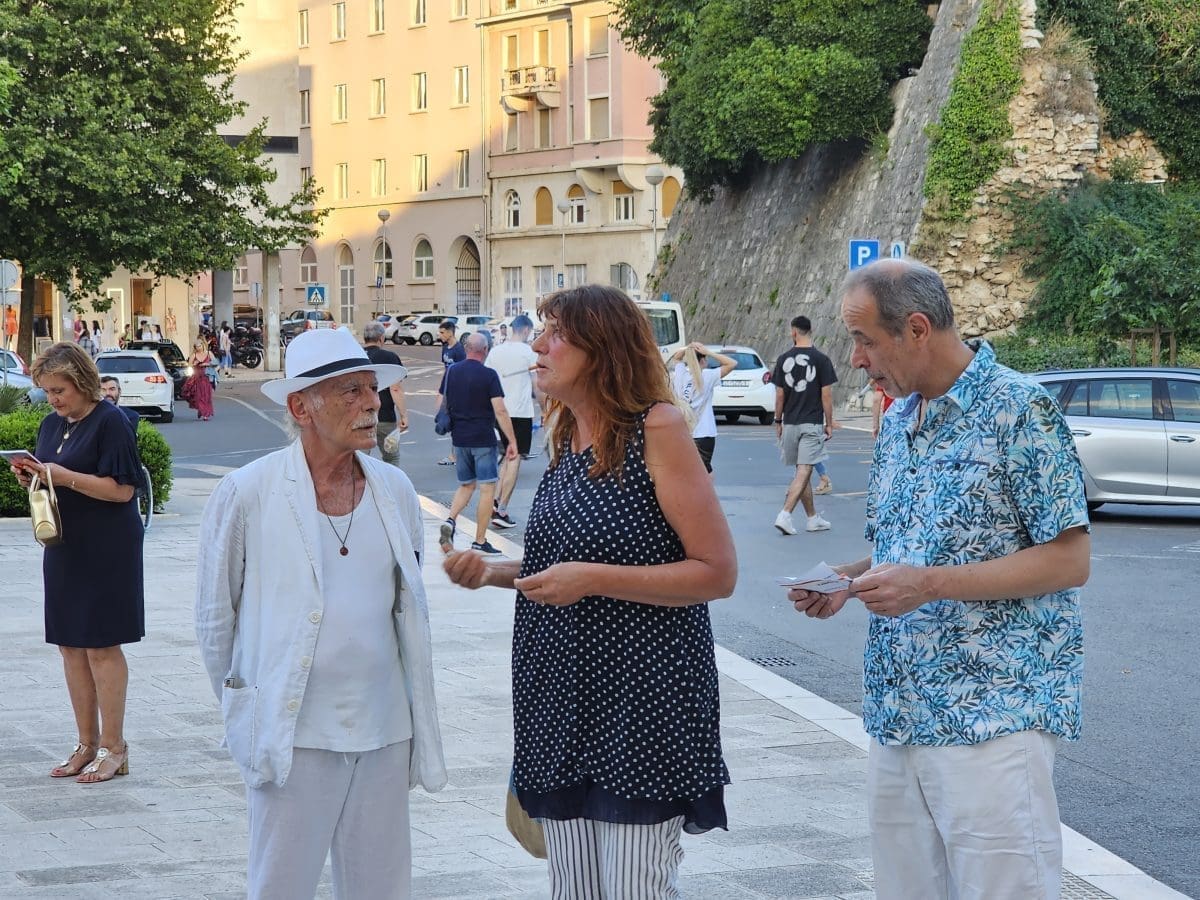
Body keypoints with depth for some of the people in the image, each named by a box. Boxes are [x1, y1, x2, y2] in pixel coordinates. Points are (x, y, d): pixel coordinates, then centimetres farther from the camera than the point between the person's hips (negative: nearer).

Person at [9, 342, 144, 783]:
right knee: (70, 646, 9)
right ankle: (87, 744, 18)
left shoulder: (110, 422, -12)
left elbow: (122, 489, -16)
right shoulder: (52, 425, 12)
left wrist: (64, 477, -21)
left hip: (106, 549, -8)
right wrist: (33, 478, -3)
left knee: (101, 646, -4)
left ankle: (113, 747, 4)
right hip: (64, 547, 8)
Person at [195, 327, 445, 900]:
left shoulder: (396, 491, 6)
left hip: (384, 733, 4)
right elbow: (215, 620, 3)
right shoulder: (247, 495, -7)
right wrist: (244, 711, 8)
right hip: (293, 737, -4)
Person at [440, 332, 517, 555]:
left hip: (459, 438, 5)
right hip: (483, 440, -5)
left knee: (466, 485, 20)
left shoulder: (451, 372, 3)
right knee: (487, 489, 2)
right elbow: (500, 411, -16)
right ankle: (480, 541, 1)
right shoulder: (488, 375, -12)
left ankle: (451, 520, -4)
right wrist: (512, 441, -12)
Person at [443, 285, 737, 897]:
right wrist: (495, 573, 5)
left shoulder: (656, 429, -12)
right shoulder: (566, 438, 11)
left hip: (641, 698, -7)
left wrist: (594, 578, -22)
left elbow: (718, 572, -16)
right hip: (563, 697, 8)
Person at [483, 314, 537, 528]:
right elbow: (537, 385, -6)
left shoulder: (496, 351, 6)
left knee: (507, 456, 19)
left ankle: (496, 501, 7)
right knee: (514, 459, -1)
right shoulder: (529, 352, -8)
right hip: (521, 412, -5)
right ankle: (501, 510, -5)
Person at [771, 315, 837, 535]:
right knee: (804, 472, -6)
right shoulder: (821, 359, -7)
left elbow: (779, 395, 3)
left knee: (803, 472, 14)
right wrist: (829, 424, 1)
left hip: (790, 423, 4)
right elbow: (826, 395, -7)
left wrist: (778, 421, 14)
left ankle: (813, 518, 21)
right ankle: (785, 514, -20)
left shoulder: (784, 359, 1)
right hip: (812, 424, -4)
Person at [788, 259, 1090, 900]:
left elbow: (1068, 560, -13)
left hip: (993, 719, -7)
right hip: (896, 715, 8)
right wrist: (848, 581, 4)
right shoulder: (897, 423, 15)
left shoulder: (1020, 410, -9)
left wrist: (930, 585, -19)